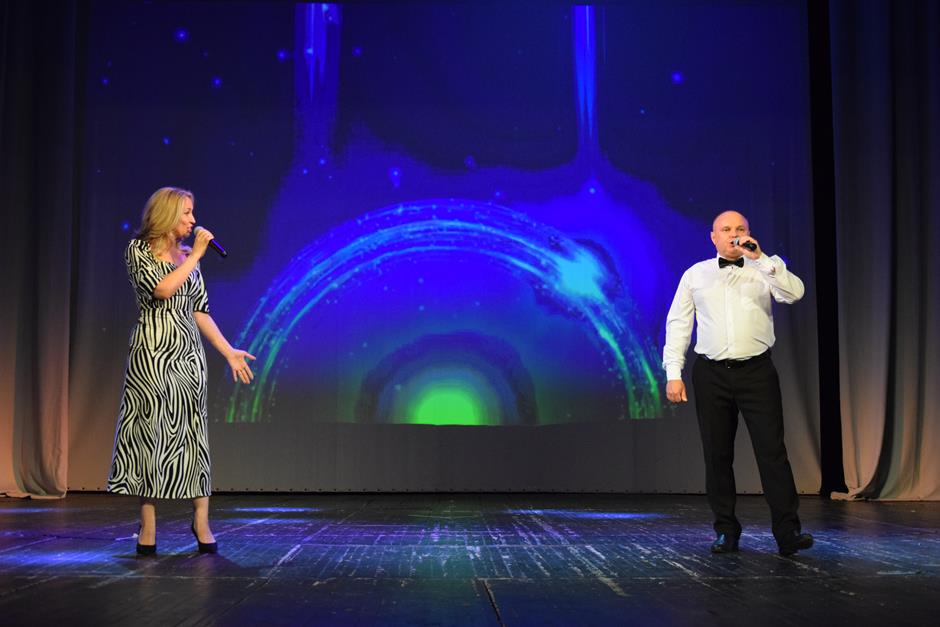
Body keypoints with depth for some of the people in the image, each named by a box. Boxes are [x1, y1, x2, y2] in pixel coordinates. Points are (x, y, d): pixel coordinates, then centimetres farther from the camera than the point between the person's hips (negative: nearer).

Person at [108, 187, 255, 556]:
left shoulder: (188, 256, 13)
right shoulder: (138, 250, -1)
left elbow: (200, 311, 13)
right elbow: (162, 289, -18)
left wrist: (229, 352, 9)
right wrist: (196, 255, -11)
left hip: (188, 352, 5)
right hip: (152, 353, -4)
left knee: (192, 432, 4)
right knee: (151, 432, -3)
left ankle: (201, 521, 11)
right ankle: (148, 528, 5)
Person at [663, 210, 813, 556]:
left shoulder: (764, 270, 8)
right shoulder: (695, 275, 10)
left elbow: (795, 293, -11)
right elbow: (678, 324, 7)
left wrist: (760, 257, -15)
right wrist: (673, 373, -1)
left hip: (757, 372, -1)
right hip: (711, 374, 1)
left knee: (772, 450, -6)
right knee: (717, 454, 5)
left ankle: (788, 533, -4)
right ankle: (726, 531, 15)